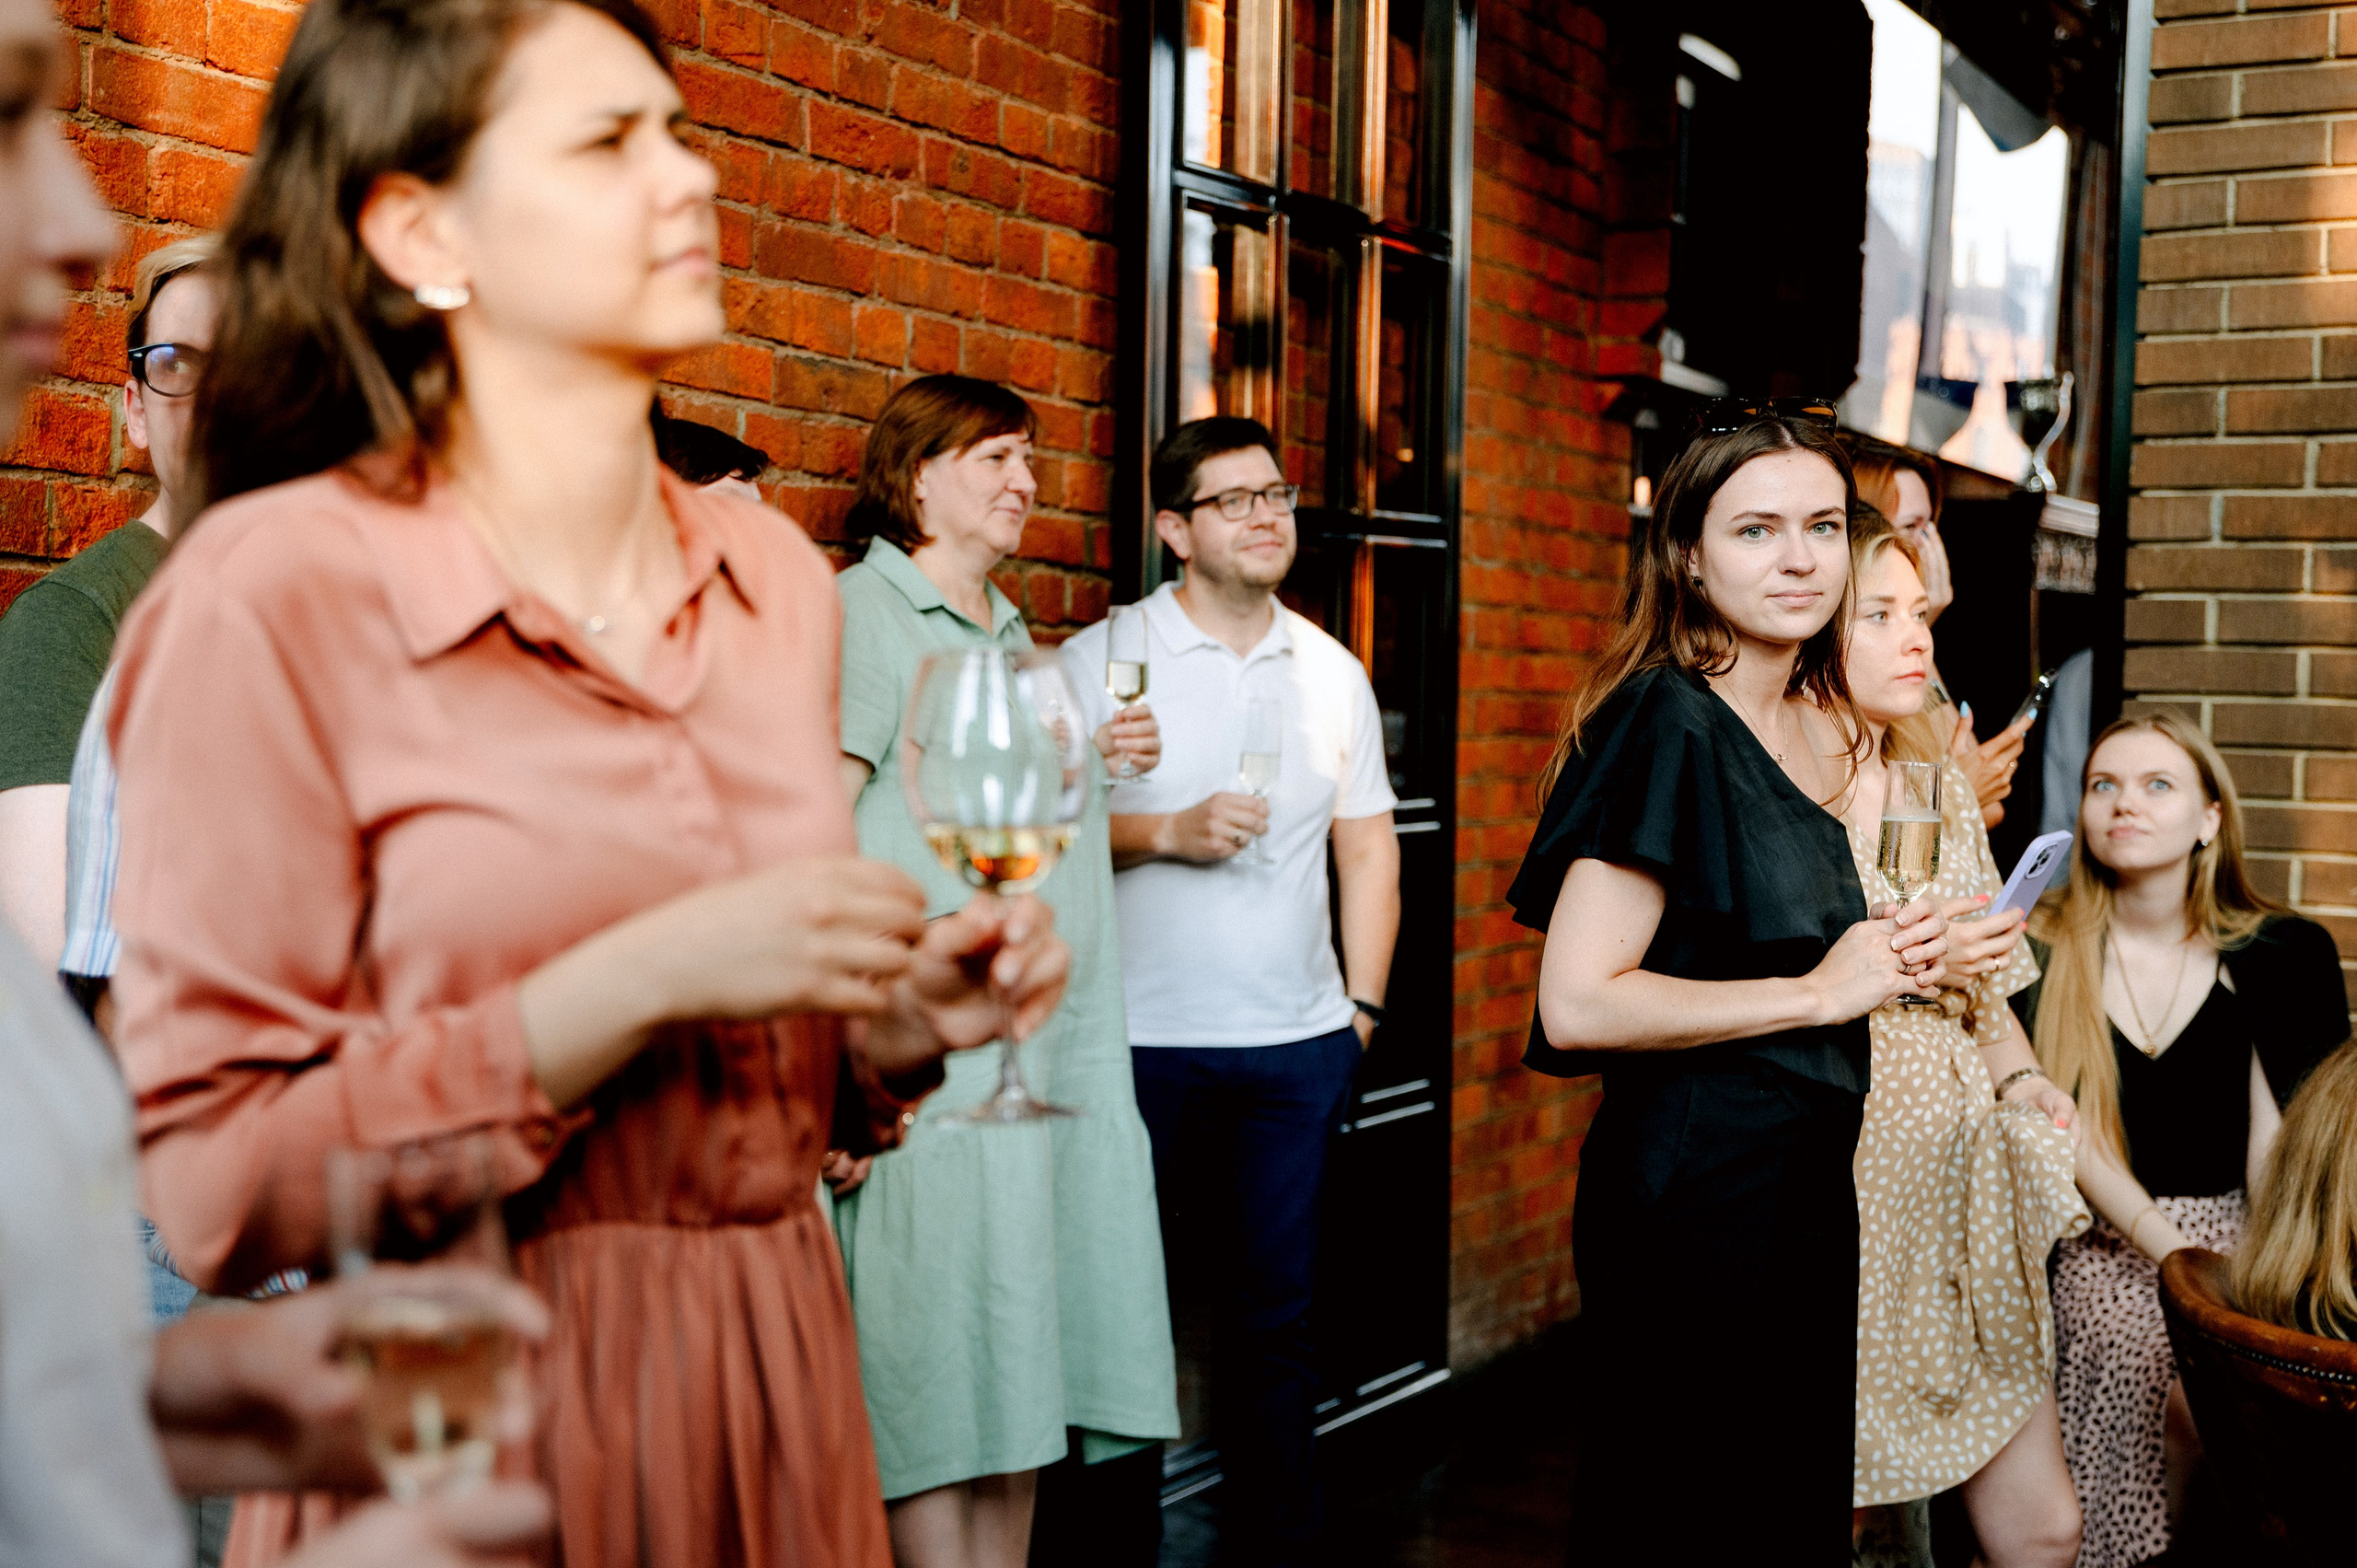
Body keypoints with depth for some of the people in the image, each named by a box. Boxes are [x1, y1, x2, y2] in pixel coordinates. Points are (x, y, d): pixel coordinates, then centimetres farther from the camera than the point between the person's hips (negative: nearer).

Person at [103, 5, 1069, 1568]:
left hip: (776, 1371, 6)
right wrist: (642, 980, -23)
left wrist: (904, 1023, -5)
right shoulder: (275, 591, -14)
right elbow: (213, 1182, -16)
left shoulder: (777, 575, 5)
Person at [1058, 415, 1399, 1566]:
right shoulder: (1097, 661, -1)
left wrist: (1363, 1005, 8)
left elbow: (1368, 845, 14)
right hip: (1140, 1040, -3)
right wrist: (1164, 831, -17)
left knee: (1273, 1308, 8)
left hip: (1296, 1046, 3)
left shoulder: (1332, 672, 11)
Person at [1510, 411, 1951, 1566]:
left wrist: (1906, 957, 7)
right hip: (1692, 1196, -8)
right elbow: (1576, 1005, -23)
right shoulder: (1667, 723, -16)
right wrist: (1821, 992, -16)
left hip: (1812, 1184, 8)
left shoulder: (1823, 726, 10)